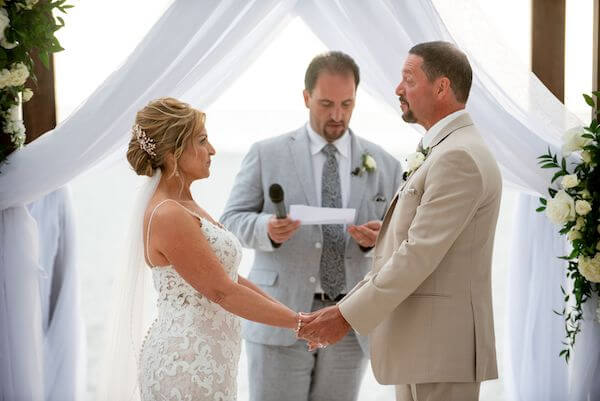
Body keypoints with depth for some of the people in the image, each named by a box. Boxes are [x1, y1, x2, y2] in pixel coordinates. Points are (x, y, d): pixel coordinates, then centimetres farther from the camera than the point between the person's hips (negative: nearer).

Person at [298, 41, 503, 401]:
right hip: (421, 342, 10)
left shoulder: (459, 156, -16)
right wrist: (345, 307, 10)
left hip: (441, 345, -10)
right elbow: (401, 250, 16)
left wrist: (348, 315, -16)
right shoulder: (444, 152, 17)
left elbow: (419, 254, -21)